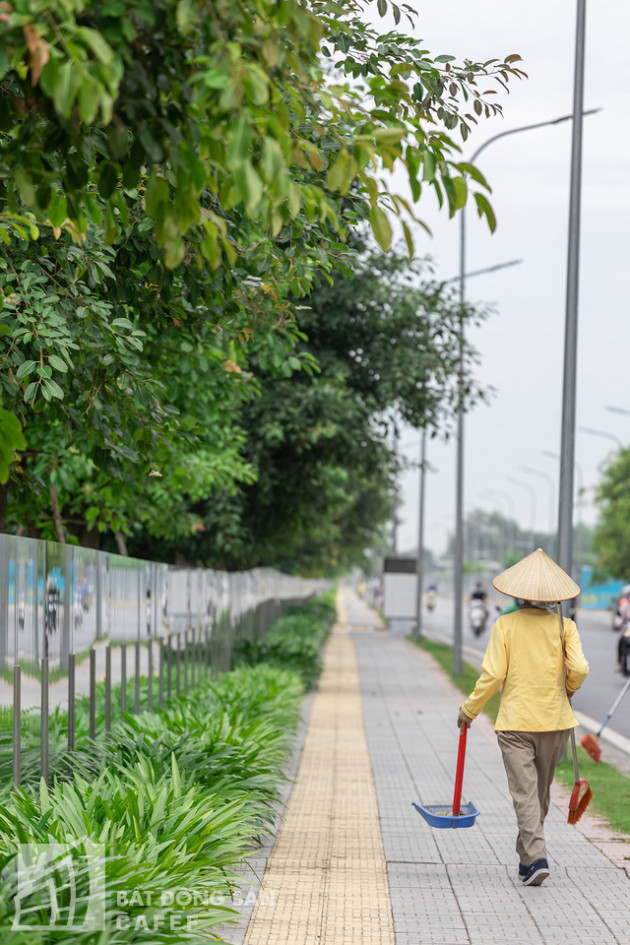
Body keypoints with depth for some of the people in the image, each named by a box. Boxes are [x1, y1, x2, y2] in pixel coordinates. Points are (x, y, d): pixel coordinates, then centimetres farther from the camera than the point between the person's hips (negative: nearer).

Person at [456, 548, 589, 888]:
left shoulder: (505, 625, -6)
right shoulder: (564, 626, -3)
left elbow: (492, 675, -9)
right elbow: (579, 668, -12)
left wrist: (469, 710, 3)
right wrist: (568, 689, 11)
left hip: (515, 722, -2)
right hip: (554, 720, 2)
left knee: (524, 793, -3)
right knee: (541, 791, 17)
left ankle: (535, 858, -15)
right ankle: (528, 855, 27)